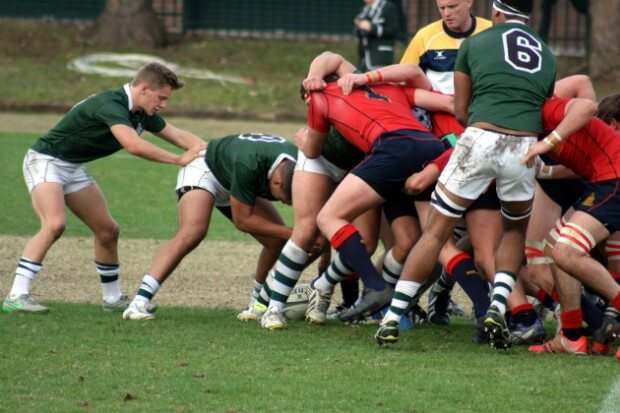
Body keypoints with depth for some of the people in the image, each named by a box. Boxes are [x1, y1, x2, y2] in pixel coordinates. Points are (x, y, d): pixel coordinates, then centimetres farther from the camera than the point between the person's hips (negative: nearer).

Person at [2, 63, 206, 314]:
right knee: (54, 224, -29)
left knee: (107, 230, 9)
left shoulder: (142, 114, 2)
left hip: (73, 168, 10)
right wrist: (179, 160, -34)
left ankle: (113, 298, 23)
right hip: (45, 161, -10)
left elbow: (178, 136, 11)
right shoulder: (110, 104, -28)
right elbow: (134, 145, -40)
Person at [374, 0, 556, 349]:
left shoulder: (475, 44, 16)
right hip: (525, 148, 2)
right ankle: (498, 305, 7)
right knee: (515, 230, 27)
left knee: (437, 231, 6)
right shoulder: (547, 56, 23)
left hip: (480, 138, -2)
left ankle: (393, 319, 1)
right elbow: (544, 111, 19)